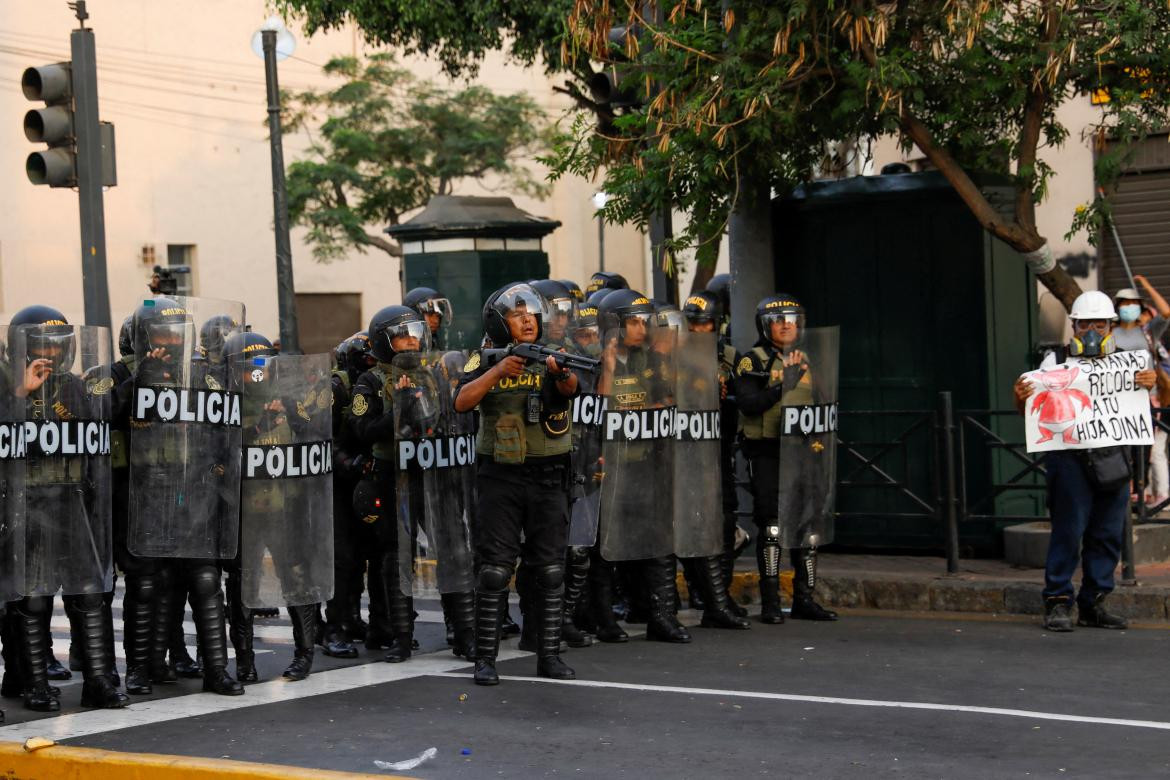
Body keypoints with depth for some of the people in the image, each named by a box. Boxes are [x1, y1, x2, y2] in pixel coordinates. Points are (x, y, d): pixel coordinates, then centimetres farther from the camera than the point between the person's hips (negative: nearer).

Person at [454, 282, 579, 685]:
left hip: (548, 476, 2)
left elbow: (569, 387, -19)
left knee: (551, 570, 4)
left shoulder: (553, 359, 3)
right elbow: (462, 402, -14)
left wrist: (561, 373, -42)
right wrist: (499, 371, -26)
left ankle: (550, 655, 12)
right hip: (501, 475, -2)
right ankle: (485, 658, 0)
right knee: (495, 570, -3)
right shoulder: (485, 360, 2)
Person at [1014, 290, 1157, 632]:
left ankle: (1094, 604, 14)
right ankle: (1058, 603, -1)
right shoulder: (1056, 361, 6)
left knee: (1108, 533, 6)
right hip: (1069, 459, -4)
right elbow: (1029, 412, 6)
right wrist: (1021, 397, -17)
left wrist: (1148, 385, -12)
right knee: (1068, 530, -8)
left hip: (1113, 459, 4)